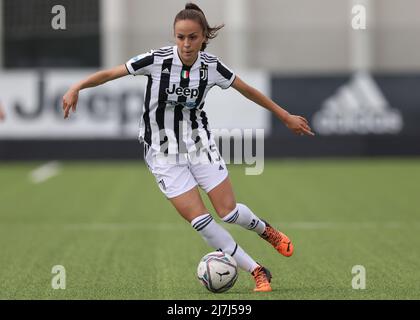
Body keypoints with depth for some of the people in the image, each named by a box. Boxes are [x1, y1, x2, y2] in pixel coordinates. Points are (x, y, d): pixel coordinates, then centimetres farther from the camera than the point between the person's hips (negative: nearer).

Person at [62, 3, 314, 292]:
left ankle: (265, 229, 36)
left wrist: (285, 116, 10)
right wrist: (76, 88, -31)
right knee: (199, 219, -9)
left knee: (229, 211, 0)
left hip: (200, 143, 2)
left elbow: (248, 90, 3)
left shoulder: (211, 65, -12)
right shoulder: (157, 60, -20)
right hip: (164, 154, -1)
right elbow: (109, 74, -16)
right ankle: (258, 272, 2)